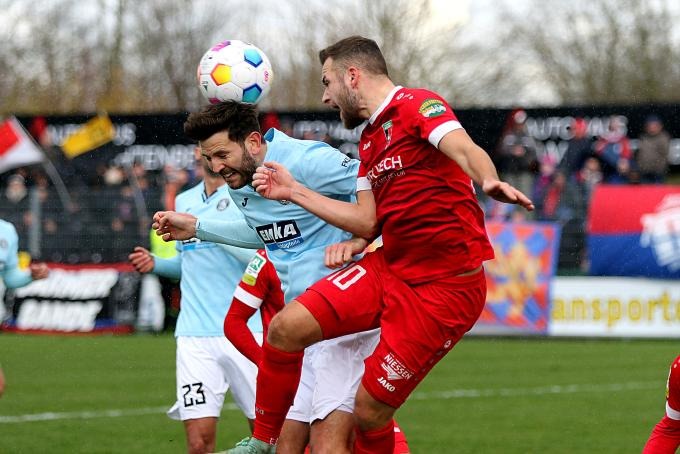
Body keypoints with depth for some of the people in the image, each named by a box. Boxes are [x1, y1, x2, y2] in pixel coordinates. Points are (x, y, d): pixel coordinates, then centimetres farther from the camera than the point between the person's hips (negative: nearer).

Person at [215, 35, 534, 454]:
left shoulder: (417, 105, -10)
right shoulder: (369, 140, 18)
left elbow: (464, 148, -28)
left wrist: (489, 181, -50)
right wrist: (293, 192, 19)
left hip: (446, 288, -8)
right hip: (388, 267, 8)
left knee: (369, 410, -8)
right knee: (286, 328, -5)